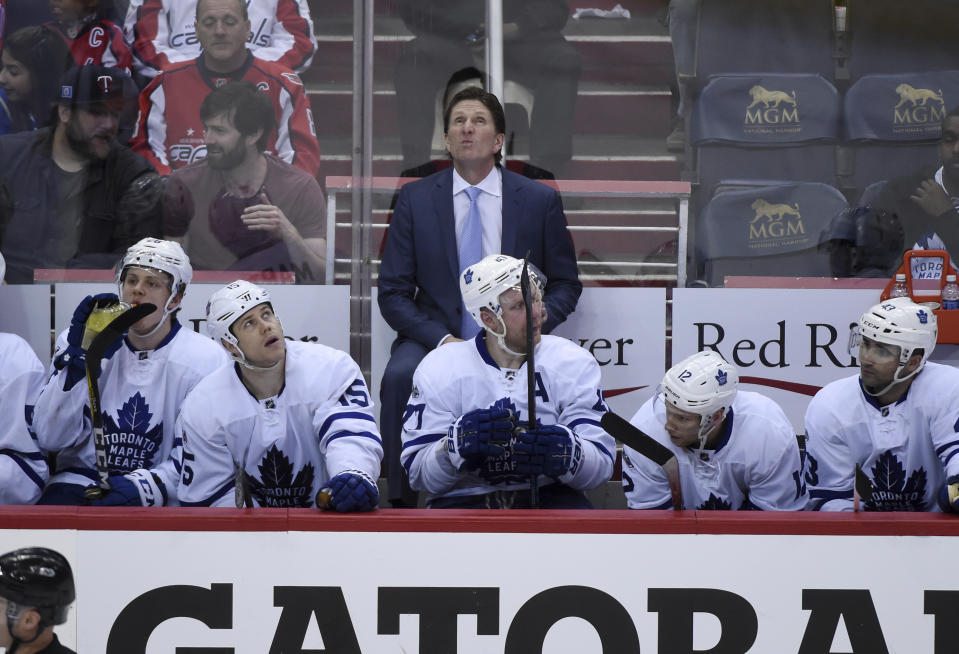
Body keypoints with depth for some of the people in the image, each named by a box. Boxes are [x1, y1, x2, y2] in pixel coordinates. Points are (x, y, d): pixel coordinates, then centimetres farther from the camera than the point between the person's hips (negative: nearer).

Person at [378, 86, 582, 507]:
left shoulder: (539, 200, 5)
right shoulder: (415, 199, 5)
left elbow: (565, 284, 12)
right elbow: (393, 292, 4)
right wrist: (443, 339, -14)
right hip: (436, 335, 0)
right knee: (400, 376, -33)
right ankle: (404, 499, -21)